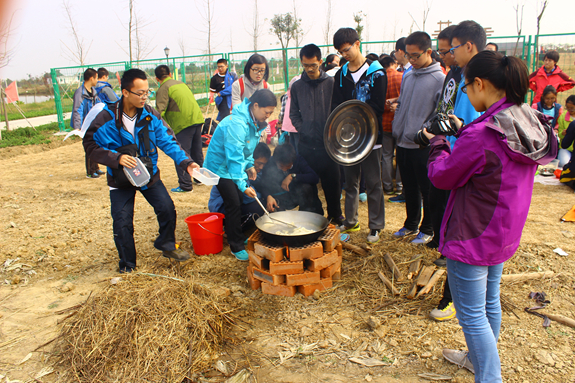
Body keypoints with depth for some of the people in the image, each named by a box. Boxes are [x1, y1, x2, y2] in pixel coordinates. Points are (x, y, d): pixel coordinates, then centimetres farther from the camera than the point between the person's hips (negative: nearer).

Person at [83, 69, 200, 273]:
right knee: (122, 222, -1)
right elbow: (91, 145, -11)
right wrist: (117, 158, -26)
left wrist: (186, 161, -24)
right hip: (120, 178, -2)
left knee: (167, 208, -7)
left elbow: (167, 140, -10)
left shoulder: (150, 115, -8)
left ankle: (167, 245, 22)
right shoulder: (107, 118, -16)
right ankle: (127, 266, 20)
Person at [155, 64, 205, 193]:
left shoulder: (163, 89, -4)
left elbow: (160, 112, -11)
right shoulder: (181, 84, 18)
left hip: (183, 124, -8)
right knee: (197, 152, 19)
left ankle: (185, 185, -1)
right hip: (198, 118, 8)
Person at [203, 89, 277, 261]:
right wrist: (243, 185, -37)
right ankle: (237, 247, 2)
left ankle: (237, 236, 32)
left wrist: (250, 165, 4)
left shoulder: (255, 121, 0)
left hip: (234, 166, 9)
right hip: (220, 166, -9)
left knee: (239, 201, 14)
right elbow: (235, 157, -35)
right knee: (233, 204, -9)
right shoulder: (236, 123, -32)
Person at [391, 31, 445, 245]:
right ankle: (411, 225, 33)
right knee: (409, 189, 18)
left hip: (424, 146, -6)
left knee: (427, 191, 7)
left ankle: (428, 230, 22)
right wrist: (396, 106, 5)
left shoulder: (439, 79, -10)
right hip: (403, 143, 6)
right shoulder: (407, 76, 11)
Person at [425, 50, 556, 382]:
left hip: (473, 237, -9)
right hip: (505, 235, 10)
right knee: (490, 303, 26)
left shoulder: (481, 135, -28)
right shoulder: (529, 125, -1)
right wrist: (462, 133, 7)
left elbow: (442, 177, -15)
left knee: (471, 315, 5)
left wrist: (438, 143, 1)